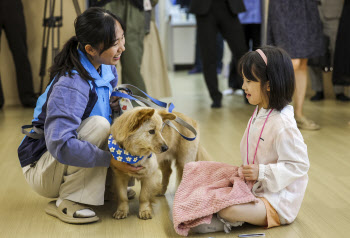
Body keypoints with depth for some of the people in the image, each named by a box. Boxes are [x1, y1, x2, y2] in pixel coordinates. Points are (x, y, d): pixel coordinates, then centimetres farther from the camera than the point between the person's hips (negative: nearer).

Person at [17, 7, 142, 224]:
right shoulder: (70, 86, -31)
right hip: (42, 169, -7)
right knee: (98, 125, -33)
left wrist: (117, 103, -8)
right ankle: (66, 203, -21)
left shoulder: (107, 68, -5)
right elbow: (60, 145, -40)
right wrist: (111, 159, -35)